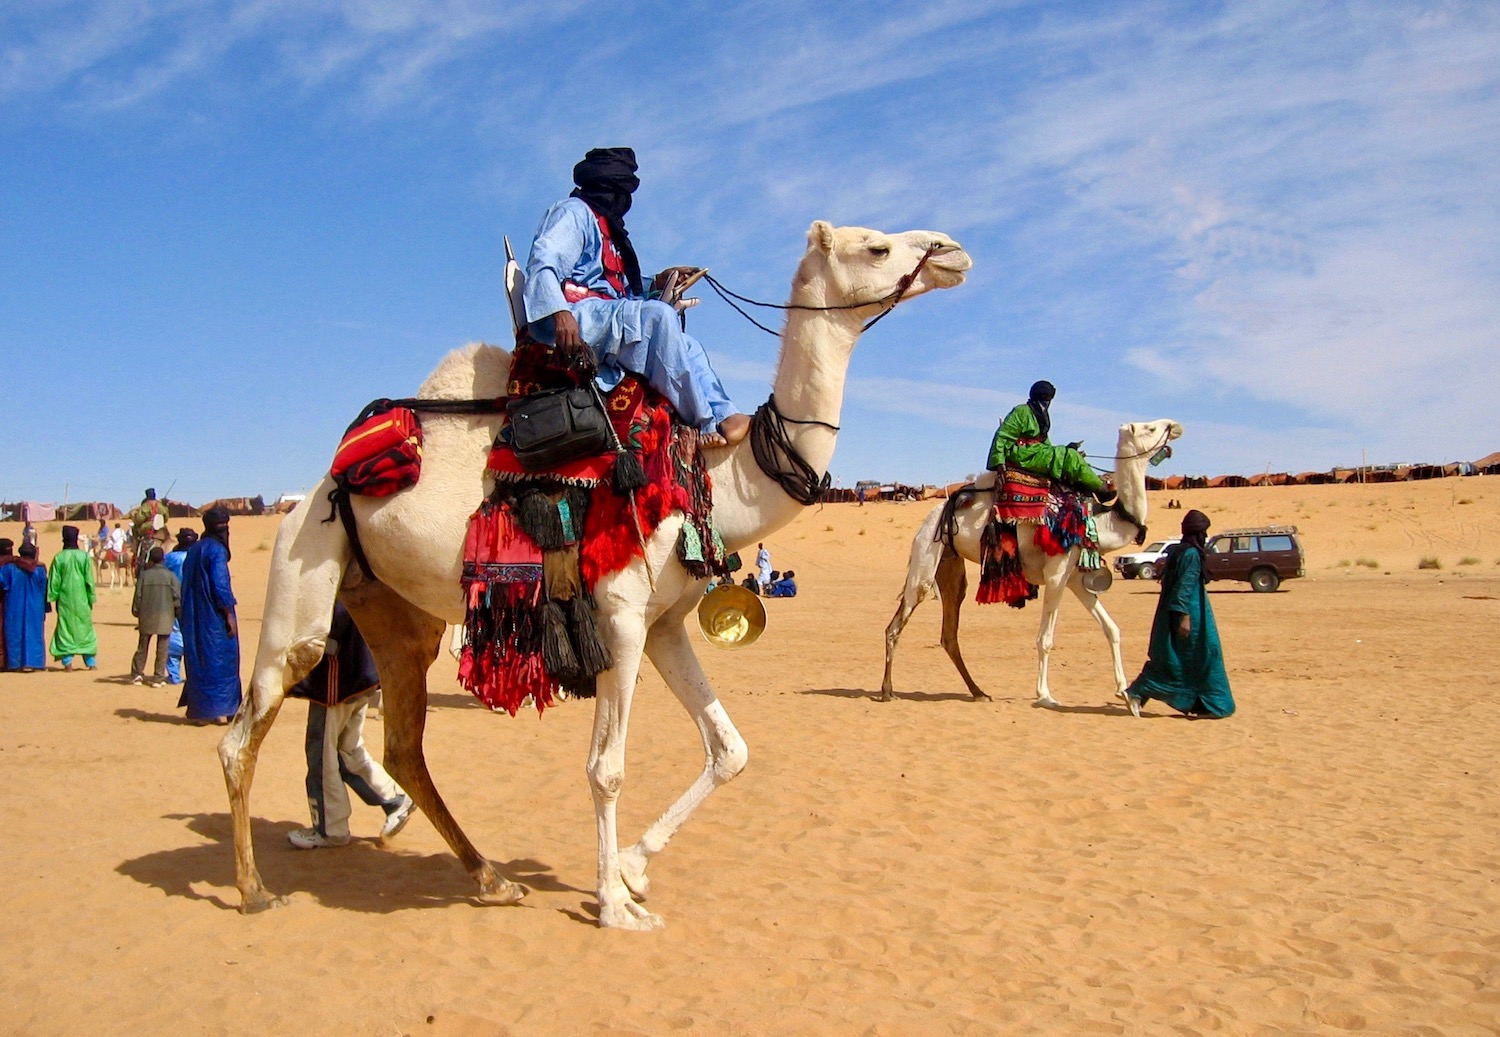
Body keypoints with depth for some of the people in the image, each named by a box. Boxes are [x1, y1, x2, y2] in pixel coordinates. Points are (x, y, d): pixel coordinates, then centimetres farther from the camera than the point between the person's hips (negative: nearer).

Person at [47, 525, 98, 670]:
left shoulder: (59, 558, -5)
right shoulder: (84, 556, -5)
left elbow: (54, 581, -2)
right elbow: (89, 580, -3)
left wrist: (52, 598, 6)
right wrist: (91, 599, 4)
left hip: (64, 599, 0)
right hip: (81, 599, 0)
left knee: (64, 628, 7)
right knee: (85, 628, 8)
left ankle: (67, 662, 1)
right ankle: (91, 662, 7)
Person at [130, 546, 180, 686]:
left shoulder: (144, 575, -2)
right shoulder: (170, 575, -4)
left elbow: (138, 596, 1)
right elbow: (177, 597, -5)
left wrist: (136, 612, 14)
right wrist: (179, 613, 6)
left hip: (146, 616, 1)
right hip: (164, 617, -1)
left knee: (142, 646, 14)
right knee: (162, 648, 4)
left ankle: (137, 674, 14)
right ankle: (158, 678, 3)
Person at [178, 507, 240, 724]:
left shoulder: (193, 550, 10)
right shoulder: (216, 550, -13)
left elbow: (186, 584, 14)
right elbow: (220, 586, -19)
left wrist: (189, 615, 18)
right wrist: (229, 616, -15)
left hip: (193, 617, 7)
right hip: (214, 616, -7)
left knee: (199, 659, 12)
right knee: (219, 658, 1)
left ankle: (199, 709, 15)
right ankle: (218, 710, 3)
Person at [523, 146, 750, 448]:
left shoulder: (604, 226, 29)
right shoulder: (574, 212, 1)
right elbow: (542, 263, -16)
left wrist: (656, 283, 20)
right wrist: (560, 312, -32)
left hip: (605, 318, 10)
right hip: (578, 315, -10)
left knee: (686, 345, 6)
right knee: (657, 315, -28)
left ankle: (724, 415, -14)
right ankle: (712, 422, -28)